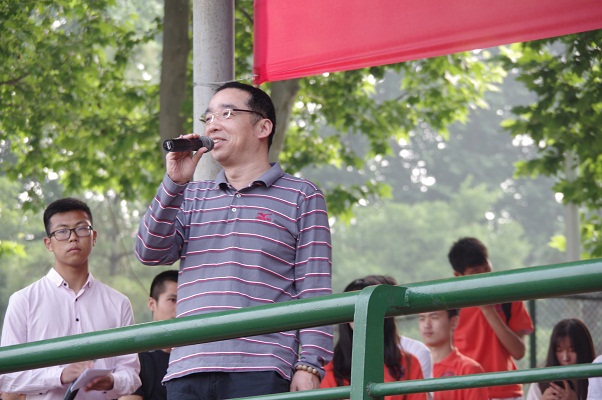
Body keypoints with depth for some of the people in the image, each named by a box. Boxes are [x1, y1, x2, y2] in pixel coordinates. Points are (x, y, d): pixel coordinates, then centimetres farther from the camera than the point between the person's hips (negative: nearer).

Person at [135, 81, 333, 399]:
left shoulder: (301, 197, 9)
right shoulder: (192, 197, 23)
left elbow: (314, 291, 2)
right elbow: (150, 253, 8)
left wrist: (309, 366, -8)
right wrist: (174, 182, -1)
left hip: (260, 373, -4)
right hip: (188, 372, 4)